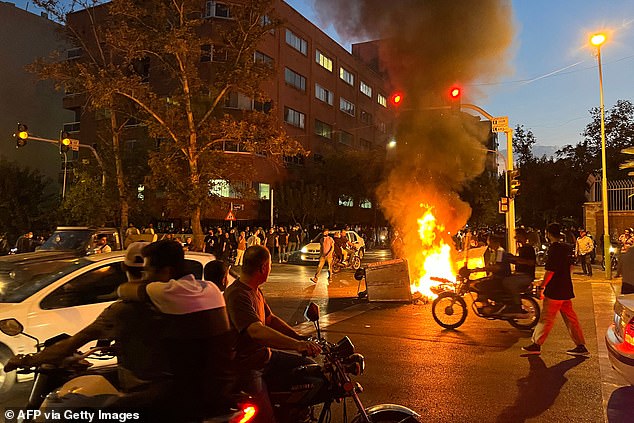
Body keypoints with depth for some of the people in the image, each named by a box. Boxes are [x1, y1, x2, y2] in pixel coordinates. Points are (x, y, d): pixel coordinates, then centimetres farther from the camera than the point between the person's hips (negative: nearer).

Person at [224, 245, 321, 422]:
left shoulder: (256, 291, 9)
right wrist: (296, 345, -46)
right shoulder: (237, 295, -25)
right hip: (246, 366, -9)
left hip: (264, 355, 9)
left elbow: (270, 319, 15)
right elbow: (257, 331, -38)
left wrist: (301, 338, 5)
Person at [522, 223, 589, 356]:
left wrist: (542, 285, -9)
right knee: (570, 318, 14)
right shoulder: (566, 248, 9)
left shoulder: (554, 249, -18)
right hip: (566, 290, 9)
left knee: (546, 319, 0)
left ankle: (536, 345, 8)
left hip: (554, 291, -9)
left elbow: (550, 271, -21)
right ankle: (581, 346, 17)